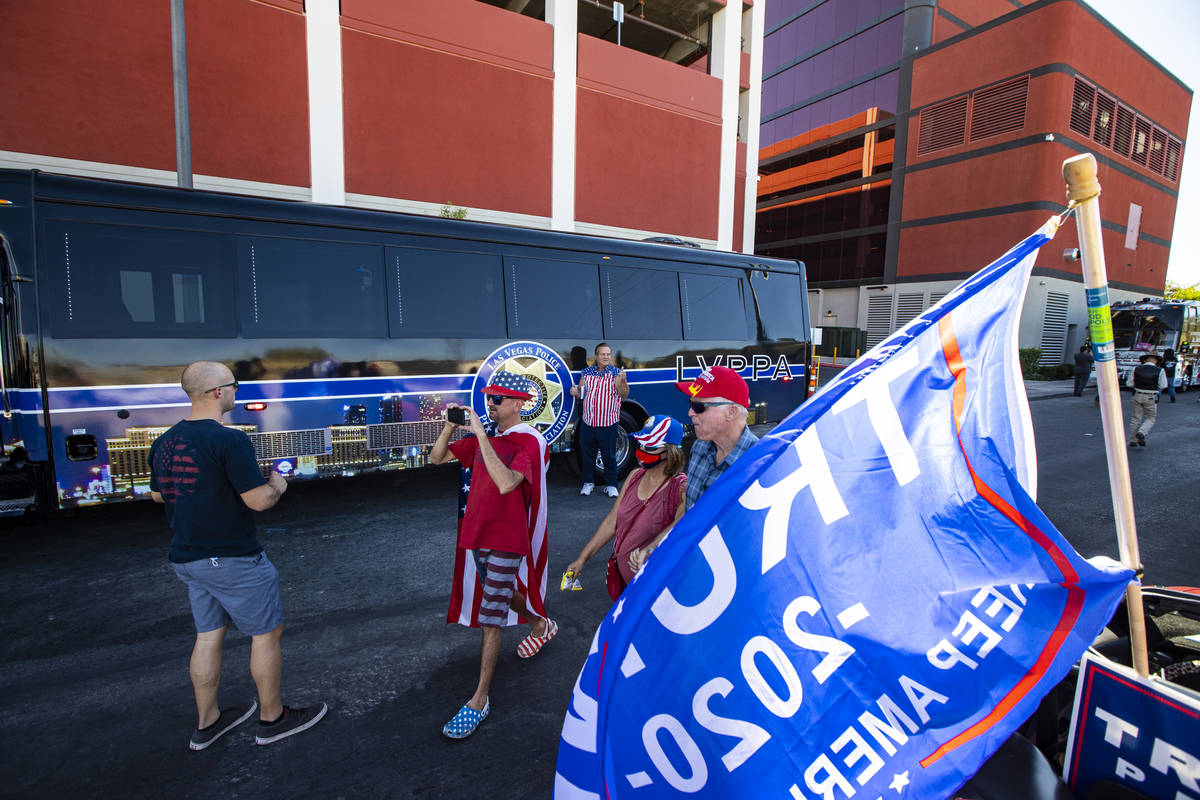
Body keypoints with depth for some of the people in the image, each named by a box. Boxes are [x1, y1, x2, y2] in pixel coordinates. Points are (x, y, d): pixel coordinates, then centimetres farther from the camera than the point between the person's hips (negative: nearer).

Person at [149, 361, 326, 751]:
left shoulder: (164, 442, 4)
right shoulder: (229, 440, -23)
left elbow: (158, 494, 17)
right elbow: (259, 500, -23)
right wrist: (277, 485, -3)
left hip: (186, 558, 8)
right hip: (232, 559, -8)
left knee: (209, 635, 20)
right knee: (267, 633, 8)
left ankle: (207, 722, 33)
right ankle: (273, 718, 22)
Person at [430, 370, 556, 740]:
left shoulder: (529, 443, -16)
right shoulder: (483, 439, 6)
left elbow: (505, 483, -33)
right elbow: (436, 458, 9)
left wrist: (481, 435, -31)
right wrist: (451, 426, -8)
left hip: (506, 541, -8)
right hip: (477, 535, 8)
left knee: (490, 619, -3)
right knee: (500, 595, 26)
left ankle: (479, 701, 11)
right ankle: (541, 624, 53)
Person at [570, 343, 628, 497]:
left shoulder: (616, 373, -1)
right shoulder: (586, 373, 8)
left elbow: (624, 395, -11)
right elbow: (581, 393, 13)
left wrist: (622, 381, -30)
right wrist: (575, 391, -10)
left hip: (608, 425, -3)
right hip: (588, 422, 3)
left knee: (609, 456, 5)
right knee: (587, 455, 12)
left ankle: (611, 485, 19)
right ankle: (588, 482, 29)